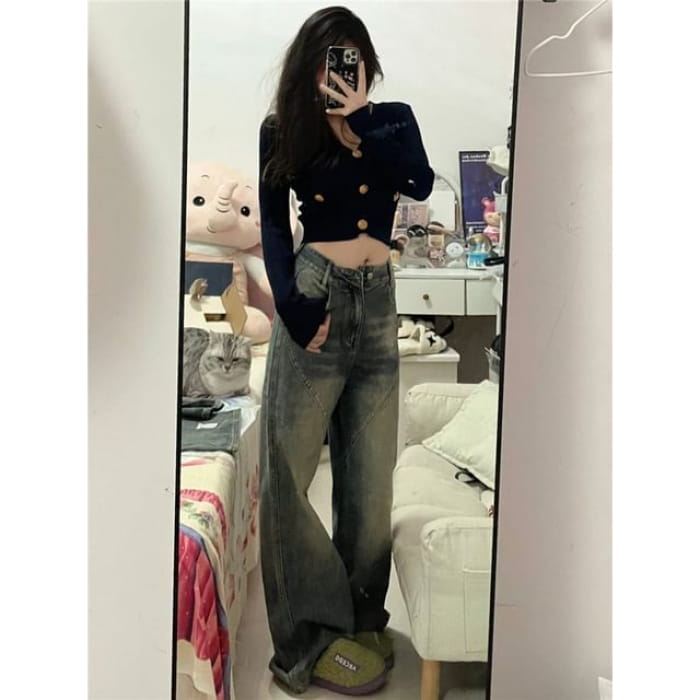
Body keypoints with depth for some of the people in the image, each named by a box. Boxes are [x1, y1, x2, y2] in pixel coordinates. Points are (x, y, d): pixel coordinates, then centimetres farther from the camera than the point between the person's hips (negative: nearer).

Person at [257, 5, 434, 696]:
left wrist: (362, 120, -12)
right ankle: (313, 631, 12)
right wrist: (293, 305, -13)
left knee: (370, 473, 8)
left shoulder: (394, 118, 11)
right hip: (315, 296, -2)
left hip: (378, 303, 3)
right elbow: (273, 226, -1)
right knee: (290, 469, -2)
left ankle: (361, 617, 25)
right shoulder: (283, 128, 5)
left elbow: (420, 183, -8)